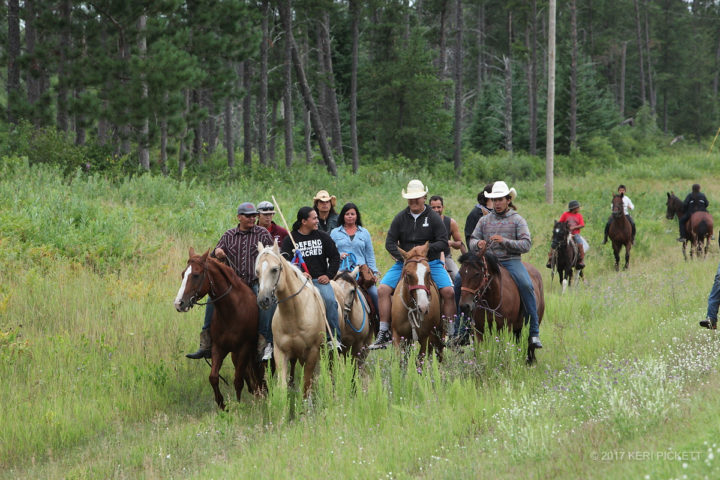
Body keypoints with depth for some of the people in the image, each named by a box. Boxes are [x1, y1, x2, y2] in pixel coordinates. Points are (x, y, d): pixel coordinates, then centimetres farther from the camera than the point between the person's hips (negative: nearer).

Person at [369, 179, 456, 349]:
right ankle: (384, 333, -8)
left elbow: (443, 242, -5)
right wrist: (403, 258, -12)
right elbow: (390, 242, 3)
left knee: (448, 291, -21)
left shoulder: (434, 218, 0)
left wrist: (427, 249, -22)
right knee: (383, 289, -15)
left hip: (431, 263, -2)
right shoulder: (400, 218, 5)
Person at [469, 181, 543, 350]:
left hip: (511, 261, -3)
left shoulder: (517, 220, 7)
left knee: (526, 285, -29)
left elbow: (526, 245, -3)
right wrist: (478, 244, -10)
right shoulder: (484, 220, 16)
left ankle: (534, 333, -24)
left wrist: (505, 241, -17)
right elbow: (472, 242, 16)